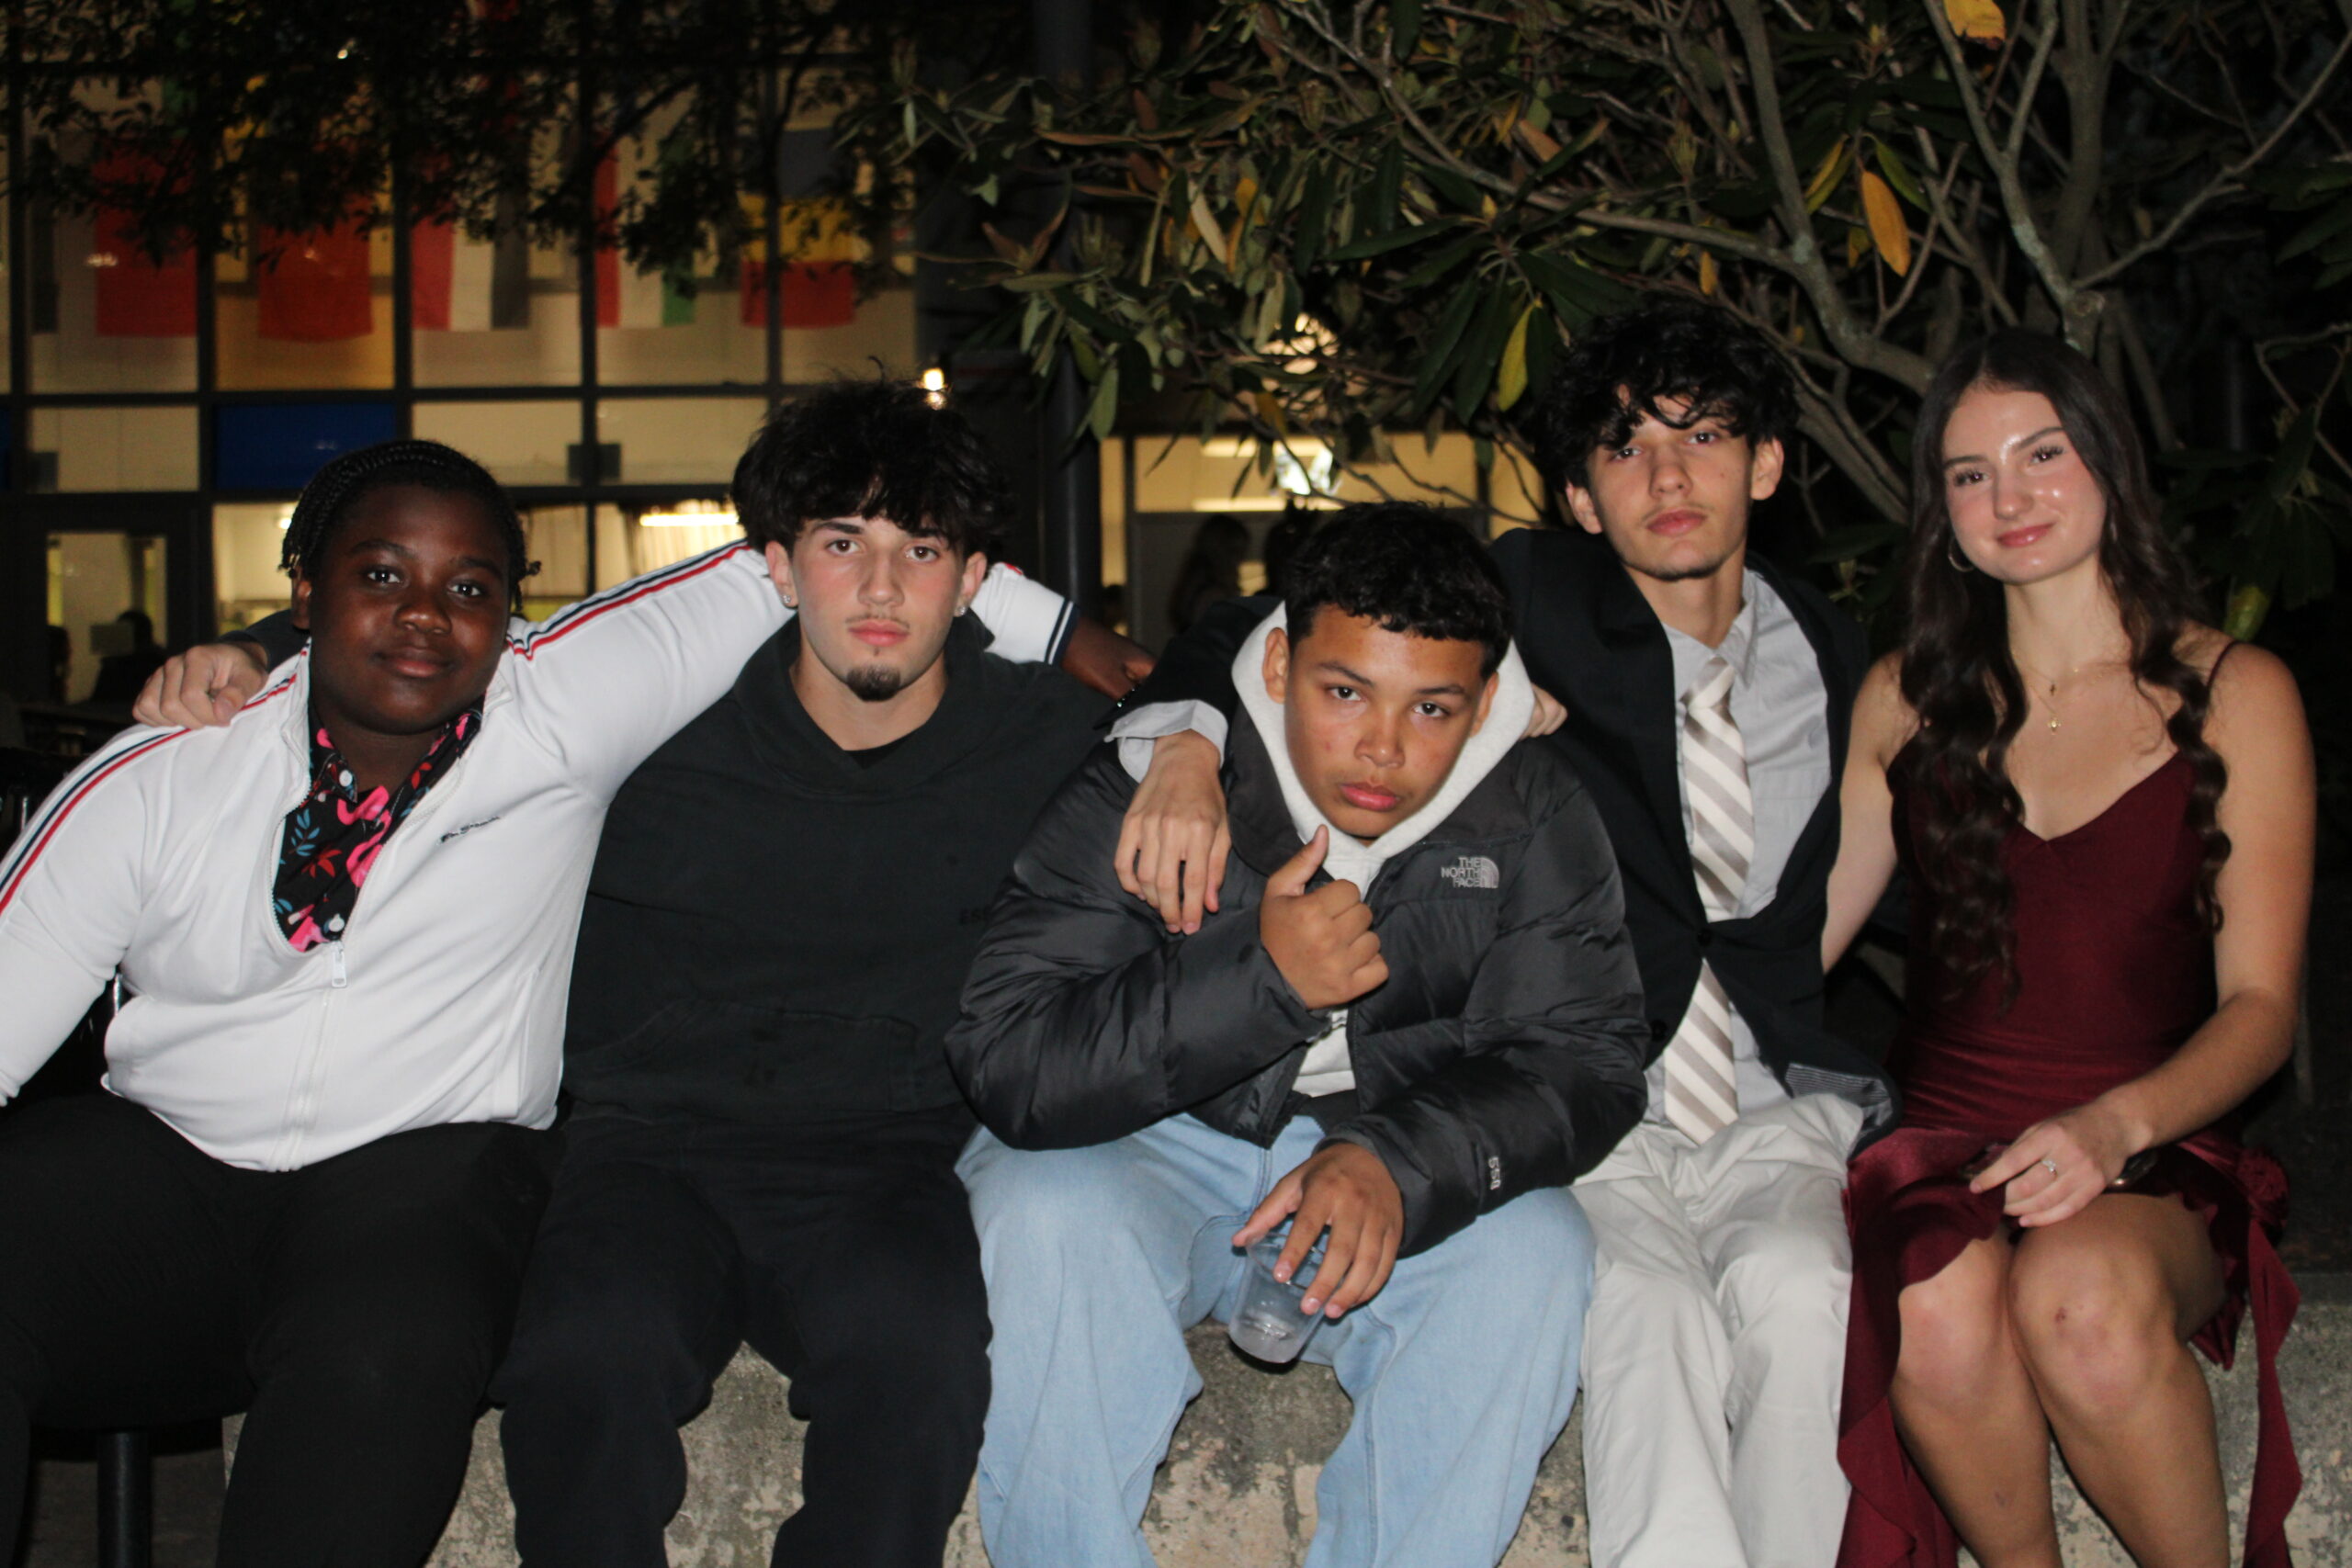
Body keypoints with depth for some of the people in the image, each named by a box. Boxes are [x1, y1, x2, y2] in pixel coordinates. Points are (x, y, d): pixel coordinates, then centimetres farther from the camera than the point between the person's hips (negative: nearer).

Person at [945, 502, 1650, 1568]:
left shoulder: (1532, 817, -7)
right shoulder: (1142, 781, -15)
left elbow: (1584, 1062, -11)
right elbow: (1007, 1067, -20)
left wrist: (1399, 1162, -31)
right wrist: (1263, 981, -30)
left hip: (1406, 1196, 2)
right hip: (1159, 1153, -2)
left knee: (1534, 1251, -26)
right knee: (1048, 1219, -32)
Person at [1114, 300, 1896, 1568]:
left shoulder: (1835, 660, 13)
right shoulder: (1536, 601, 3)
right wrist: (1186, 743, -23)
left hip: (1773, 1109, 2)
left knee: (1794, 1288, -30)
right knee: (1650, 1302, -32)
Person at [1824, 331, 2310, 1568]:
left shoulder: (2233, 694, 6)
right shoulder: (1910, 697, 14)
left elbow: (2260, 1004, 0)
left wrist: (2116, 1123, -19)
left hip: (2154, 1163, -1)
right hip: (1944, 1155, 2)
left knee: (2083, 1290, -36)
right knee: (1937, 1314, -33)